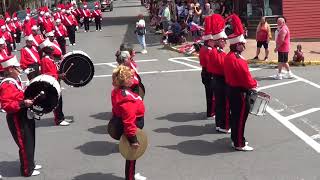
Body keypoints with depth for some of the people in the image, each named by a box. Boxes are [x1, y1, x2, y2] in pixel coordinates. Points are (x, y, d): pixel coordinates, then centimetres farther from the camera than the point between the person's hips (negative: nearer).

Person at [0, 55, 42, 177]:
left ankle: (30, 164, 37)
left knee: (30, 143, 21)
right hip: (17, 120, -10)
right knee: (25, 145, 1)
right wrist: (23, 103, -33)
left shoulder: (16, 80, 9)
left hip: (25, 116, 10)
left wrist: (29, 98, 10)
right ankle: (27, 170, 14)